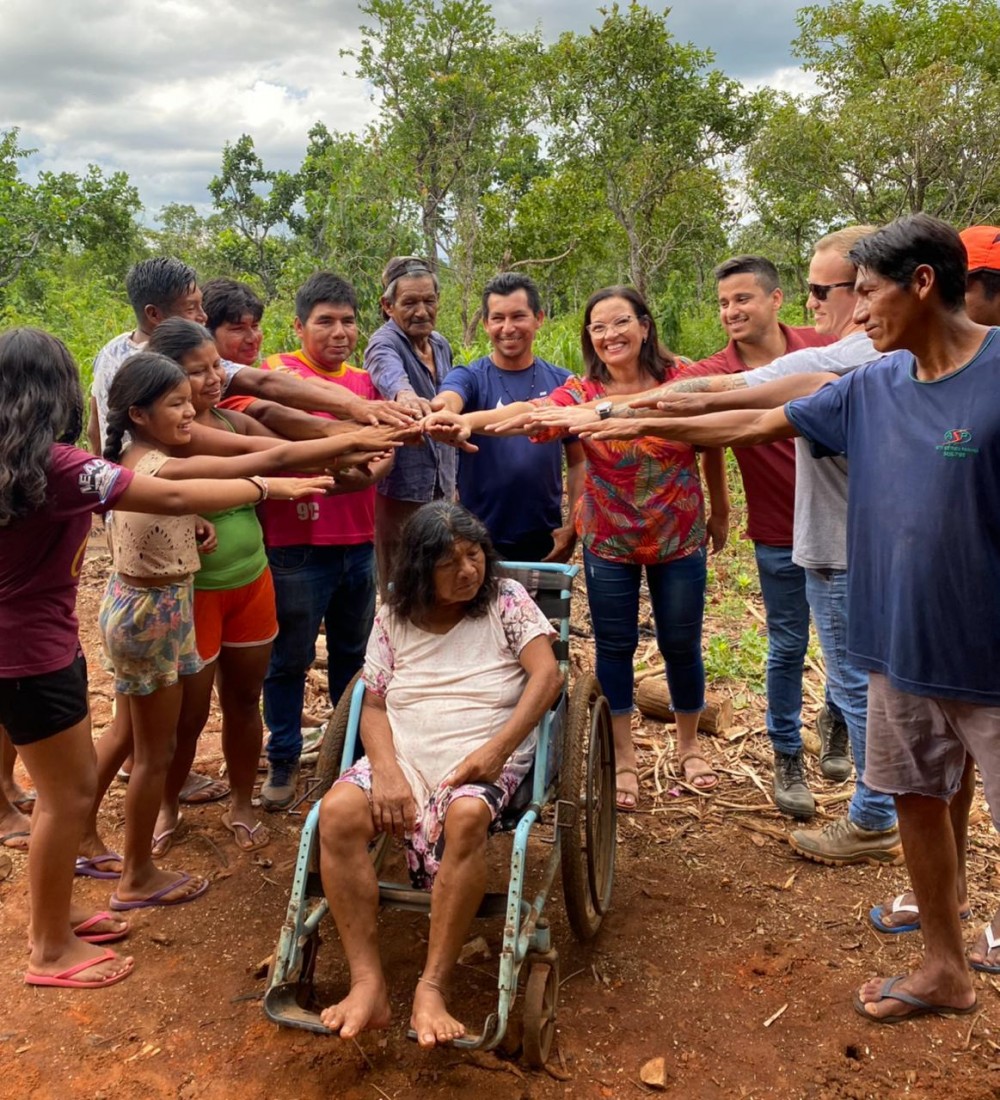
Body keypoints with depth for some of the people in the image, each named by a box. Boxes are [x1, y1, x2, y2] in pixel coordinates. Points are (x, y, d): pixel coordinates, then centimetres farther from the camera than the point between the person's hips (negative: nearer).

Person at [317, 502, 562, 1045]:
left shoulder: (506, 600, 6)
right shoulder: (394, 618, 12)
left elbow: (547, 675, -6)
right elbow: (374, 707, 8)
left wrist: (497, 749, -19)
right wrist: (385, 772, -12)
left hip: (481, 758, -2)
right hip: (401, 754, 3)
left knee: (466, 817, -38)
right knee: (337, 812, -28)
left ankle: (432, 988, -29)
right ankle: (368, 984, -23)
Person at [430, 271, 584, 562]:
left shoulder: (562, 382, 0)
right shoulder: (469, 377, -6)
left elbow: (578, 462, 5)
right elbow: (446, 403, -30)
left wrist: (572, 527, -2)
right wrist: (441, 412, -52)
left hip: (546, 543, 2)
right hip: (479, 543, -2)